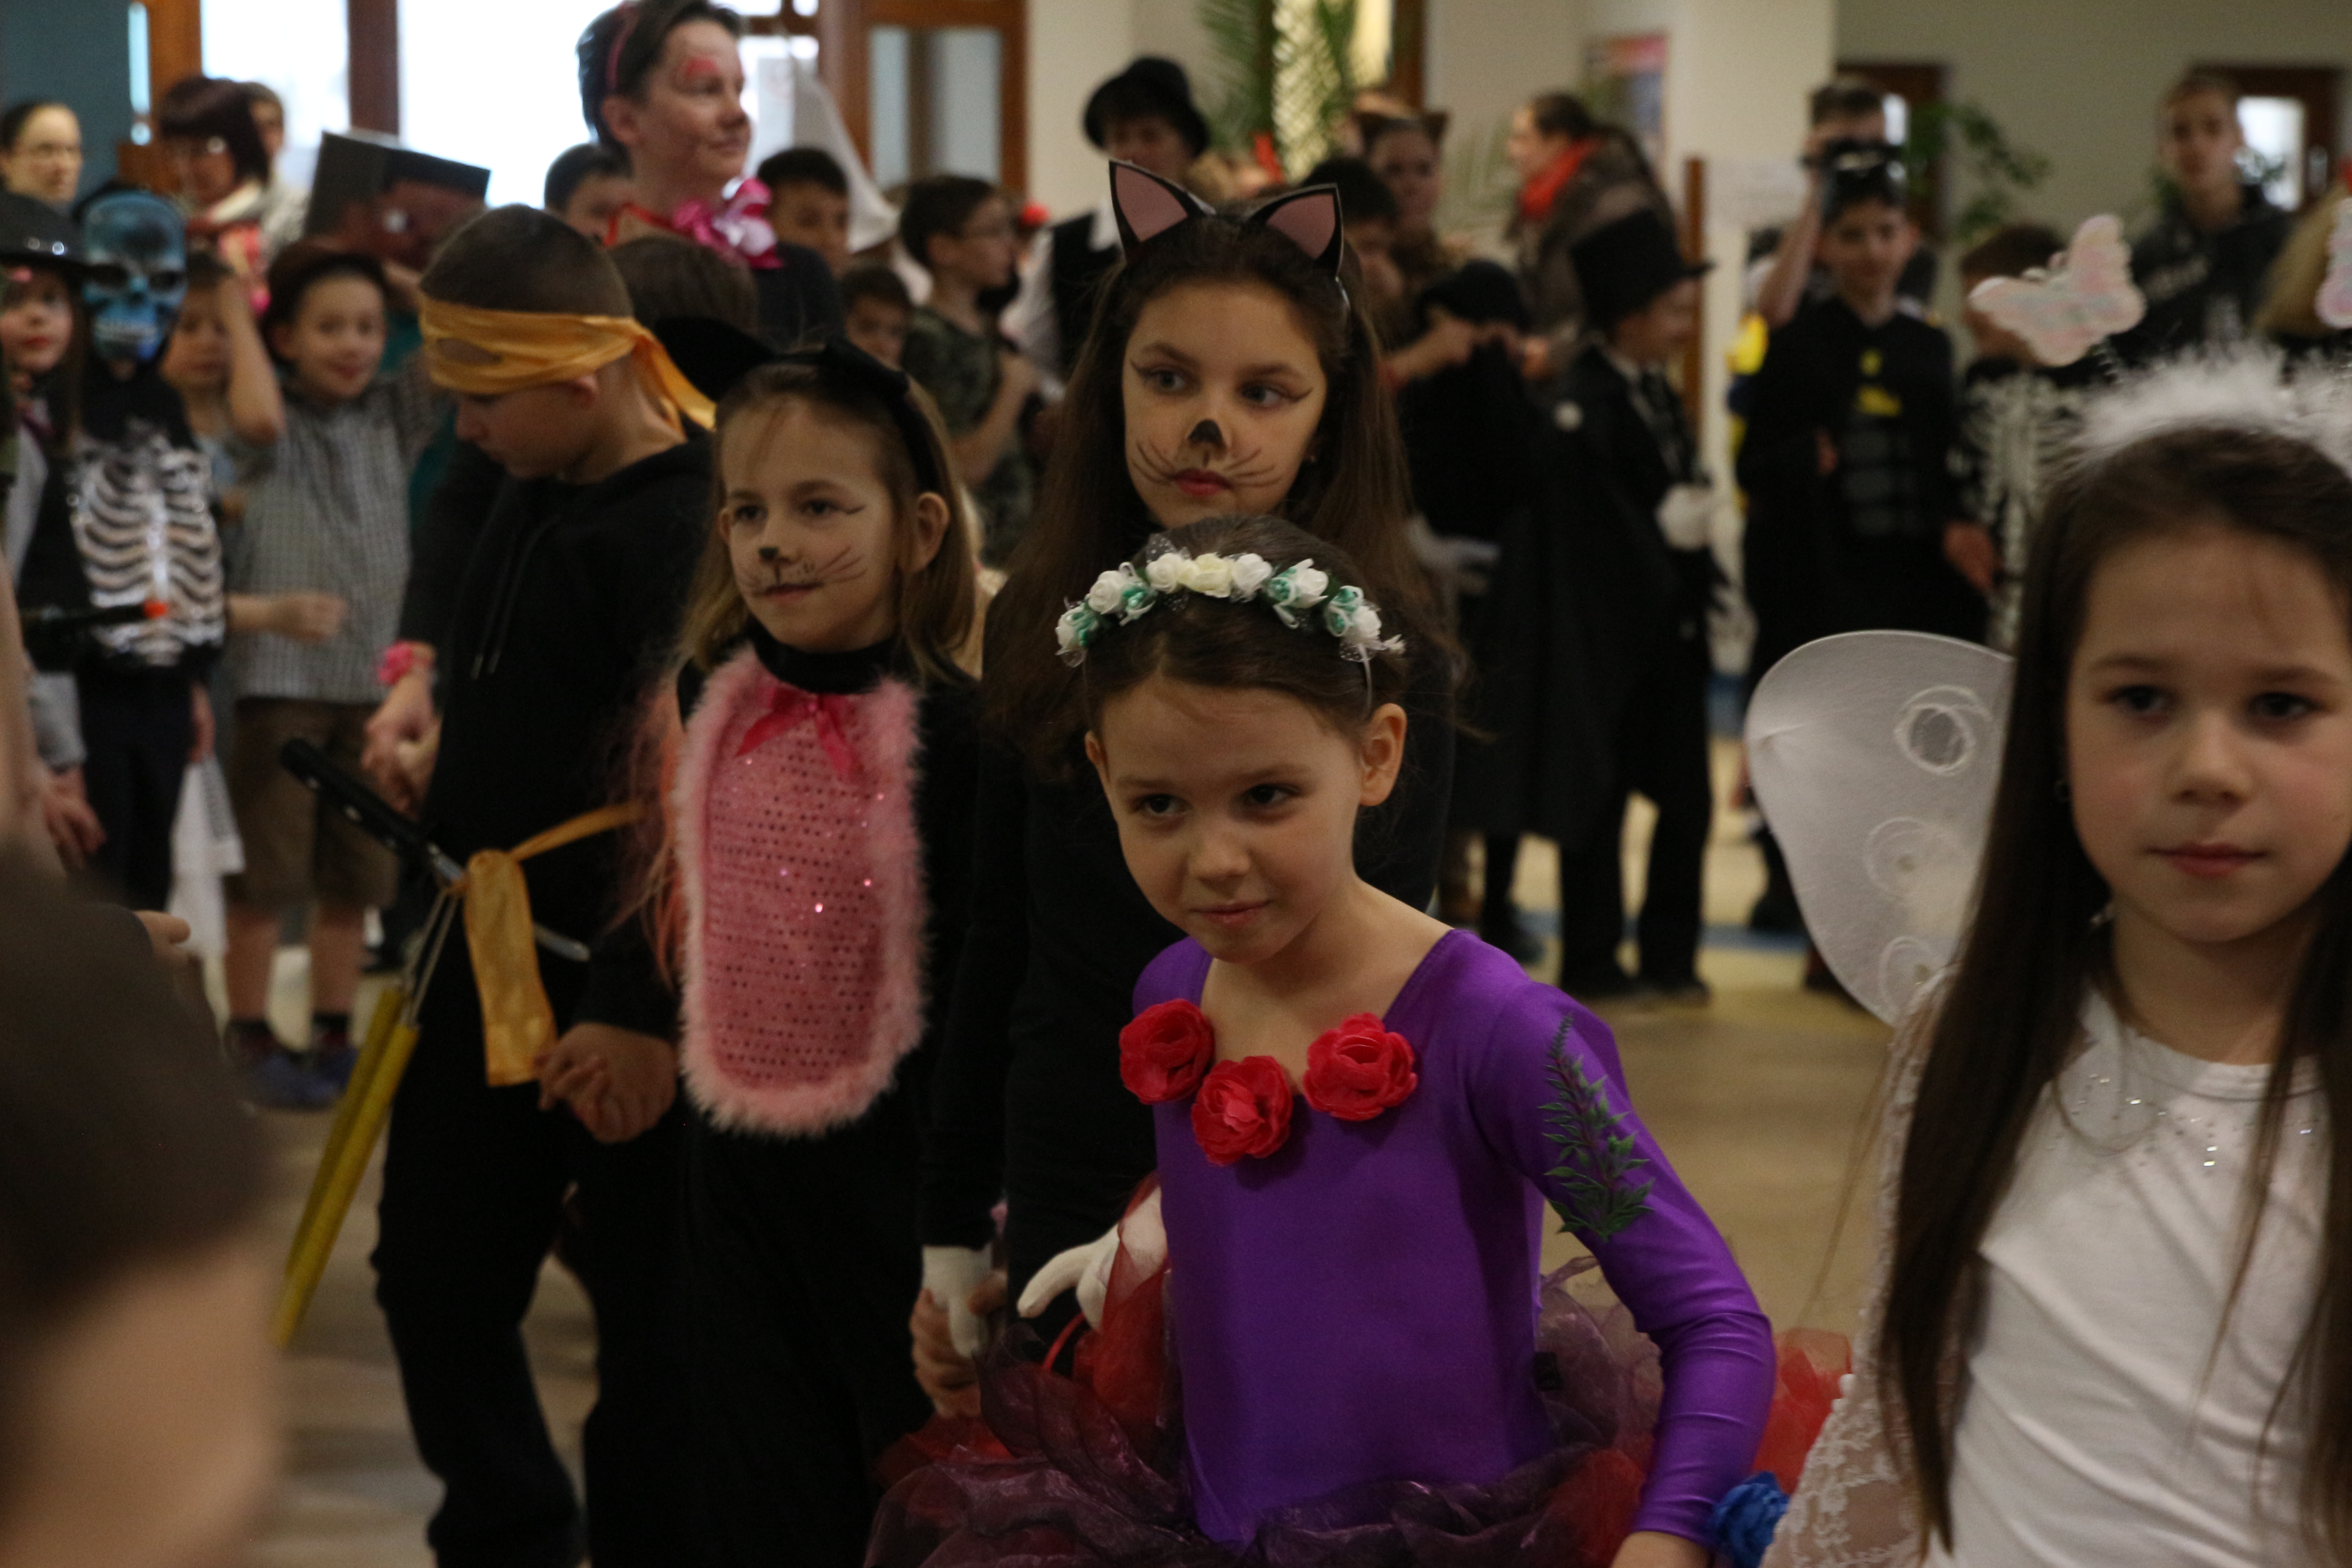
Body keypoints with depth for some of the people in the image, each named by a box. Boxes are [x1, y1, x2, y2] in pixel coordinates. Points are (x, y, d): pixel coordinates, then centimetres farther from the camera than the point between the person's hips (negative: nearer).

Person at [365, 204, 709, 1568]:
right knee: (436, 1270, 17)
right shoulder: (533, 494, 8)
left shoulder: (686, 522, -20)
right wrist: (444, 774, 10)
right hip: (494, 964, 9)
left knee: (649, 1309, 4)